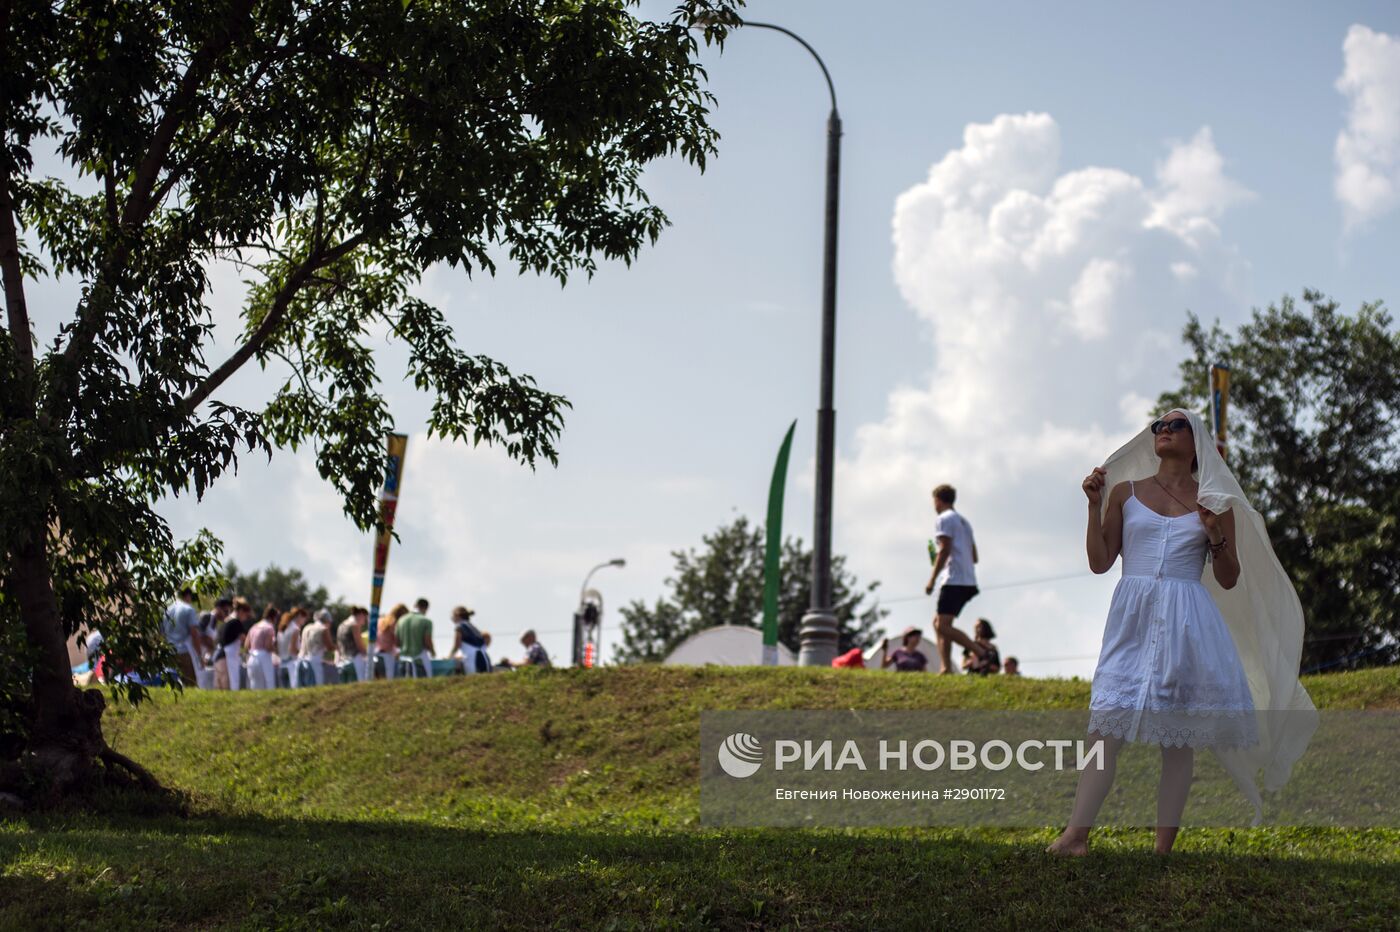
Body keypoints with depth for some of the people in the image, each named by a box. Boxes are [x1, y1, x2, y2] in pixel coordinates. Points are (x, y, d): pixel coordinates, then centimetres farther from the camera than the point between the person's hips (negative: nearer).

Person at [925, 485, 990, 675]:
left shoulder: (944, 519, -3)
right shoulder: (964, 522, 25)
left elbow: (945, 550, -15)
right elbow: (974, 557, 24)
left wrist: (932, 579, -15)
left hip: (953, 580, -10)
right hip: (968, 581, 10)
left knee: (942, 625, -16)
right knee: (938, 622, 13)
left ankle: (983, 653, -27)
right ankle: (946, 668, 1)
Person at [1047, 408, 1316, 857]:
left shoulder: (1213, 502, 12)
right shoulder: (1125, 492, 13)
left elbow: (1229, 580, 13)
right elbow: (1099, 562, 9)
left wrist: (1216, 537, -4)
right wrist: (1094, 505, 1)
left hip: (1187, 620, 0)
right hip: (1133, 616, 0)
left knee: (1178, 735, -2)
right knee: (1106, 726, -10)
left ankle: (1164, 847, -1)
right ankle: (1076, 834, -14)